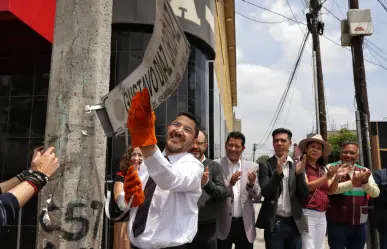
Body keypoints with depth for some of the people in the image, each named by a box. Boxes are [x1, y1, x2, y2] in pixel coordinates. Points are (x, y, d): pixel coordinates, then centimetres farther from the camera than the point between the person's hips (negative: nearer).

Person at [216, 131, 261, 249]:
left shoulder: (252, 166, 3)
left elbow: (258, 197, 3)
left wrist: (252, 184, -17)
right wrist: (230, 184, -24)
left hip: (245, 224, 2)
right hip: (223, 224, -2)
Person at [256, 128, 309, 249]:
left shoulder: (297, 166, 6)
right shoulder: (265, 165, -2)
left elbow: (304, 196, 1)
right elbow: (265, 192, -13)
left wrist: (299, 173, -14)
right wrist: (278, 172, -26)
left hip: (294, 223, 3)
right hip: (274, 223, -3)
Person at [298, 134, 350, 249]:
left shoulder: (323, 168, 13)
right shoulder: (302, 166, -6)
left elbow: (330, 190, 8)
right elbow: (306, 187, -18)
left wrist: (336, 177, -10)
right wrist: (327, 177, -25)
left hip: (322, 215, 7)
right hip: (307, 214, -6)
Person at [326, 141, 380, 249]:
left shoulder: (364, 171, 9)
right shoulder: (331, 167, -5)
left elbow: (375, 193, -3)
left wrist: (365, 182, -23)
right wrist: (352, 183, -32)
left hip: (359, 223, 5)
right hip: (337, 223, -4)